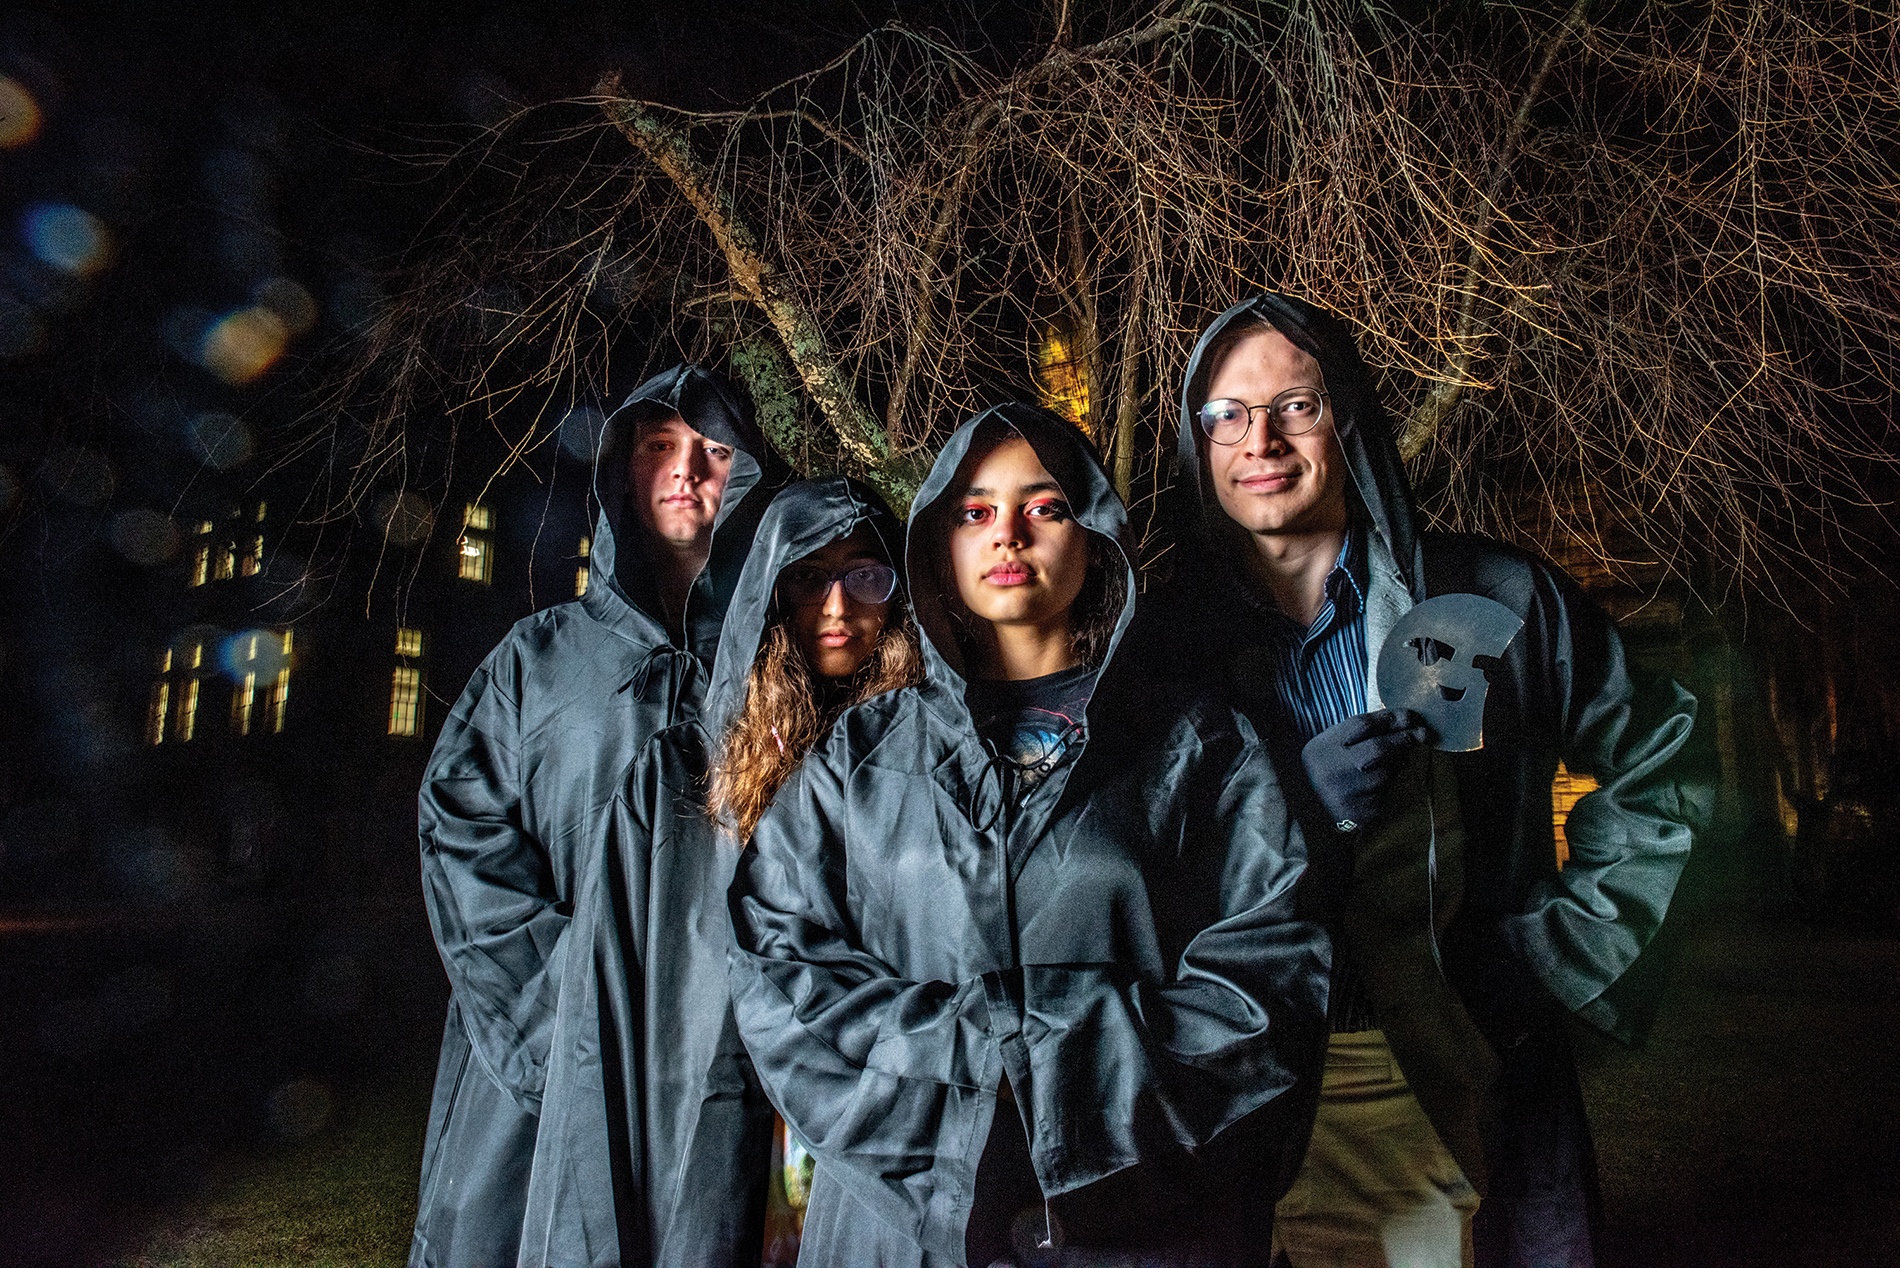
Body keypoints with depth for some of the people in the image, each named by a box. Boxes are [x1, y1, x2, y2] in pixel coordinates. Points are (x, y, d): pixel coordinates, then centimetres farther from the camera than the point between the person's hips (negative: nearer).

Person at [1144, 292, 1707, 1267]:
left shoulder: (1493, 599, -3)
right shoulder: (1162, 641, -3)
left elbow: (1655, 757, 9)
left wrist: (1569, 936, 0)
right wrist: (1291, 812, -19)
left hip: (1452, 1099, 0)